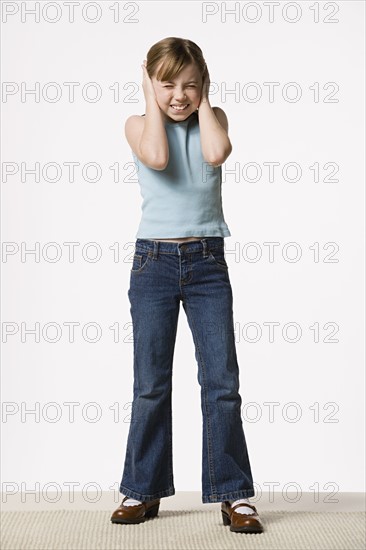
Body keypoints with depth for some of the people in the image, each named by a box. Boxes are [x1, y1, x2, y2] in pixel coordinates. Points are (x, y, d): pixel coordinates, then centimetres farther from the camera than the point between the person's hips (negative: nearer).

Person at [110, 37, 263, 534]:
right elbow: (157, 157, -19)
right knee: (151, 384, 6)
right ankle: (144, 490, 19)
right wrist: (153, 100, -7)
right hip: (154, 261, 0)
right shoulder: (138, 124, 3)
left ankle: (234, 493, 8)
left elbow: (217, 152, -16)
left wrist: (203, 100, -4)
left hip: (207, 263, 1)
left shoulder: (213, 117, 7)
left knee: (222, 380, -2)